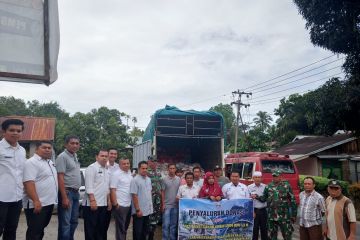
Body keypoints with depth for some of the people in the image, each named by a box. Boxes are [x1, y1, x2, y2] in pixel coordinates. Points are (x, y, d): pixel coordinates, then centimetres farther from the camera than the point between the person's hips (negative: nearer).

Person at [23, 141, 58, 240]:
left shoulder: (50, 162, 14)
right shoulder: (32, 162, -14)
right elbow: (29, 183, -24)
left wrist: (53, 199, 20)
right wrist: (36, 201, -30)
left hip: (49, 202, 9)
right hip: (37, 204, -9)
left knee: (40, 230, 18)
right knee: (34, 232, -1)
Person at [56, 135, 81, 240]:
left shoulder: (75, 156, 14)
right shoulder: (62, 157, -11)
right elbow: (60, 178, -17)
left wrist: (76, 192, 15)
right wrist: (64, 197, -21)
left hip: (76, 193, 9)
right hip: (67, 192, -9)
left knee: (74, 221, 15)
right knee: (65, 223, -4)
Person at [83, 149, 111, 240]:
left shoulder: (106, 170, 16)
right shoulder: (92, 168, -9)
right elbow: (89, 186, -17)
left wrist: (108, 201, 15)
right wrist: (92, 200, -22)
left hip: (103, 204, 8)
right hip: (92, 204, -8)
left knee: (101, 229, 14)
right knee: (91, 230, 0)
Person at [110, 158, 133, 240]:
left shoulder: (129, 173, 10)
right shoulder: (116, 174, -13)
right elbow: (112, 190, -16)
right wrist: (115, 204, -20)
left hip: (129, 205, 8)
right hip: (120, 205, -8)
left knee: (125, 227, 19)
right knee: (120, 228, 0)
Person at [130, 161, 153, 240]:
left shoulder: (148, 179, 8)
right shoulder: (135, 180, -15)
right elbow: (134, 196, -17)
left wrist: (151, 206, 12)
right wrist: (138, 210, -19)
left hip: (147, 210, 7)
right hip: (139, 211, -7)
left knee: (145, 231, 17)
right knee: (137, 232, 4)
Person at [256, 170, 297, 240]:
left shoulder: (286, 186, -3)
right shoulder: (268, 186, 5)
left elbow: (292, 201, -1)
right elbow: (264, 198, 11)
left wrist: (294, 214, -2)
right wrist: (257, 197, -9)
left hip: (284, 216, -3)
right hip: (271, 216, 3)